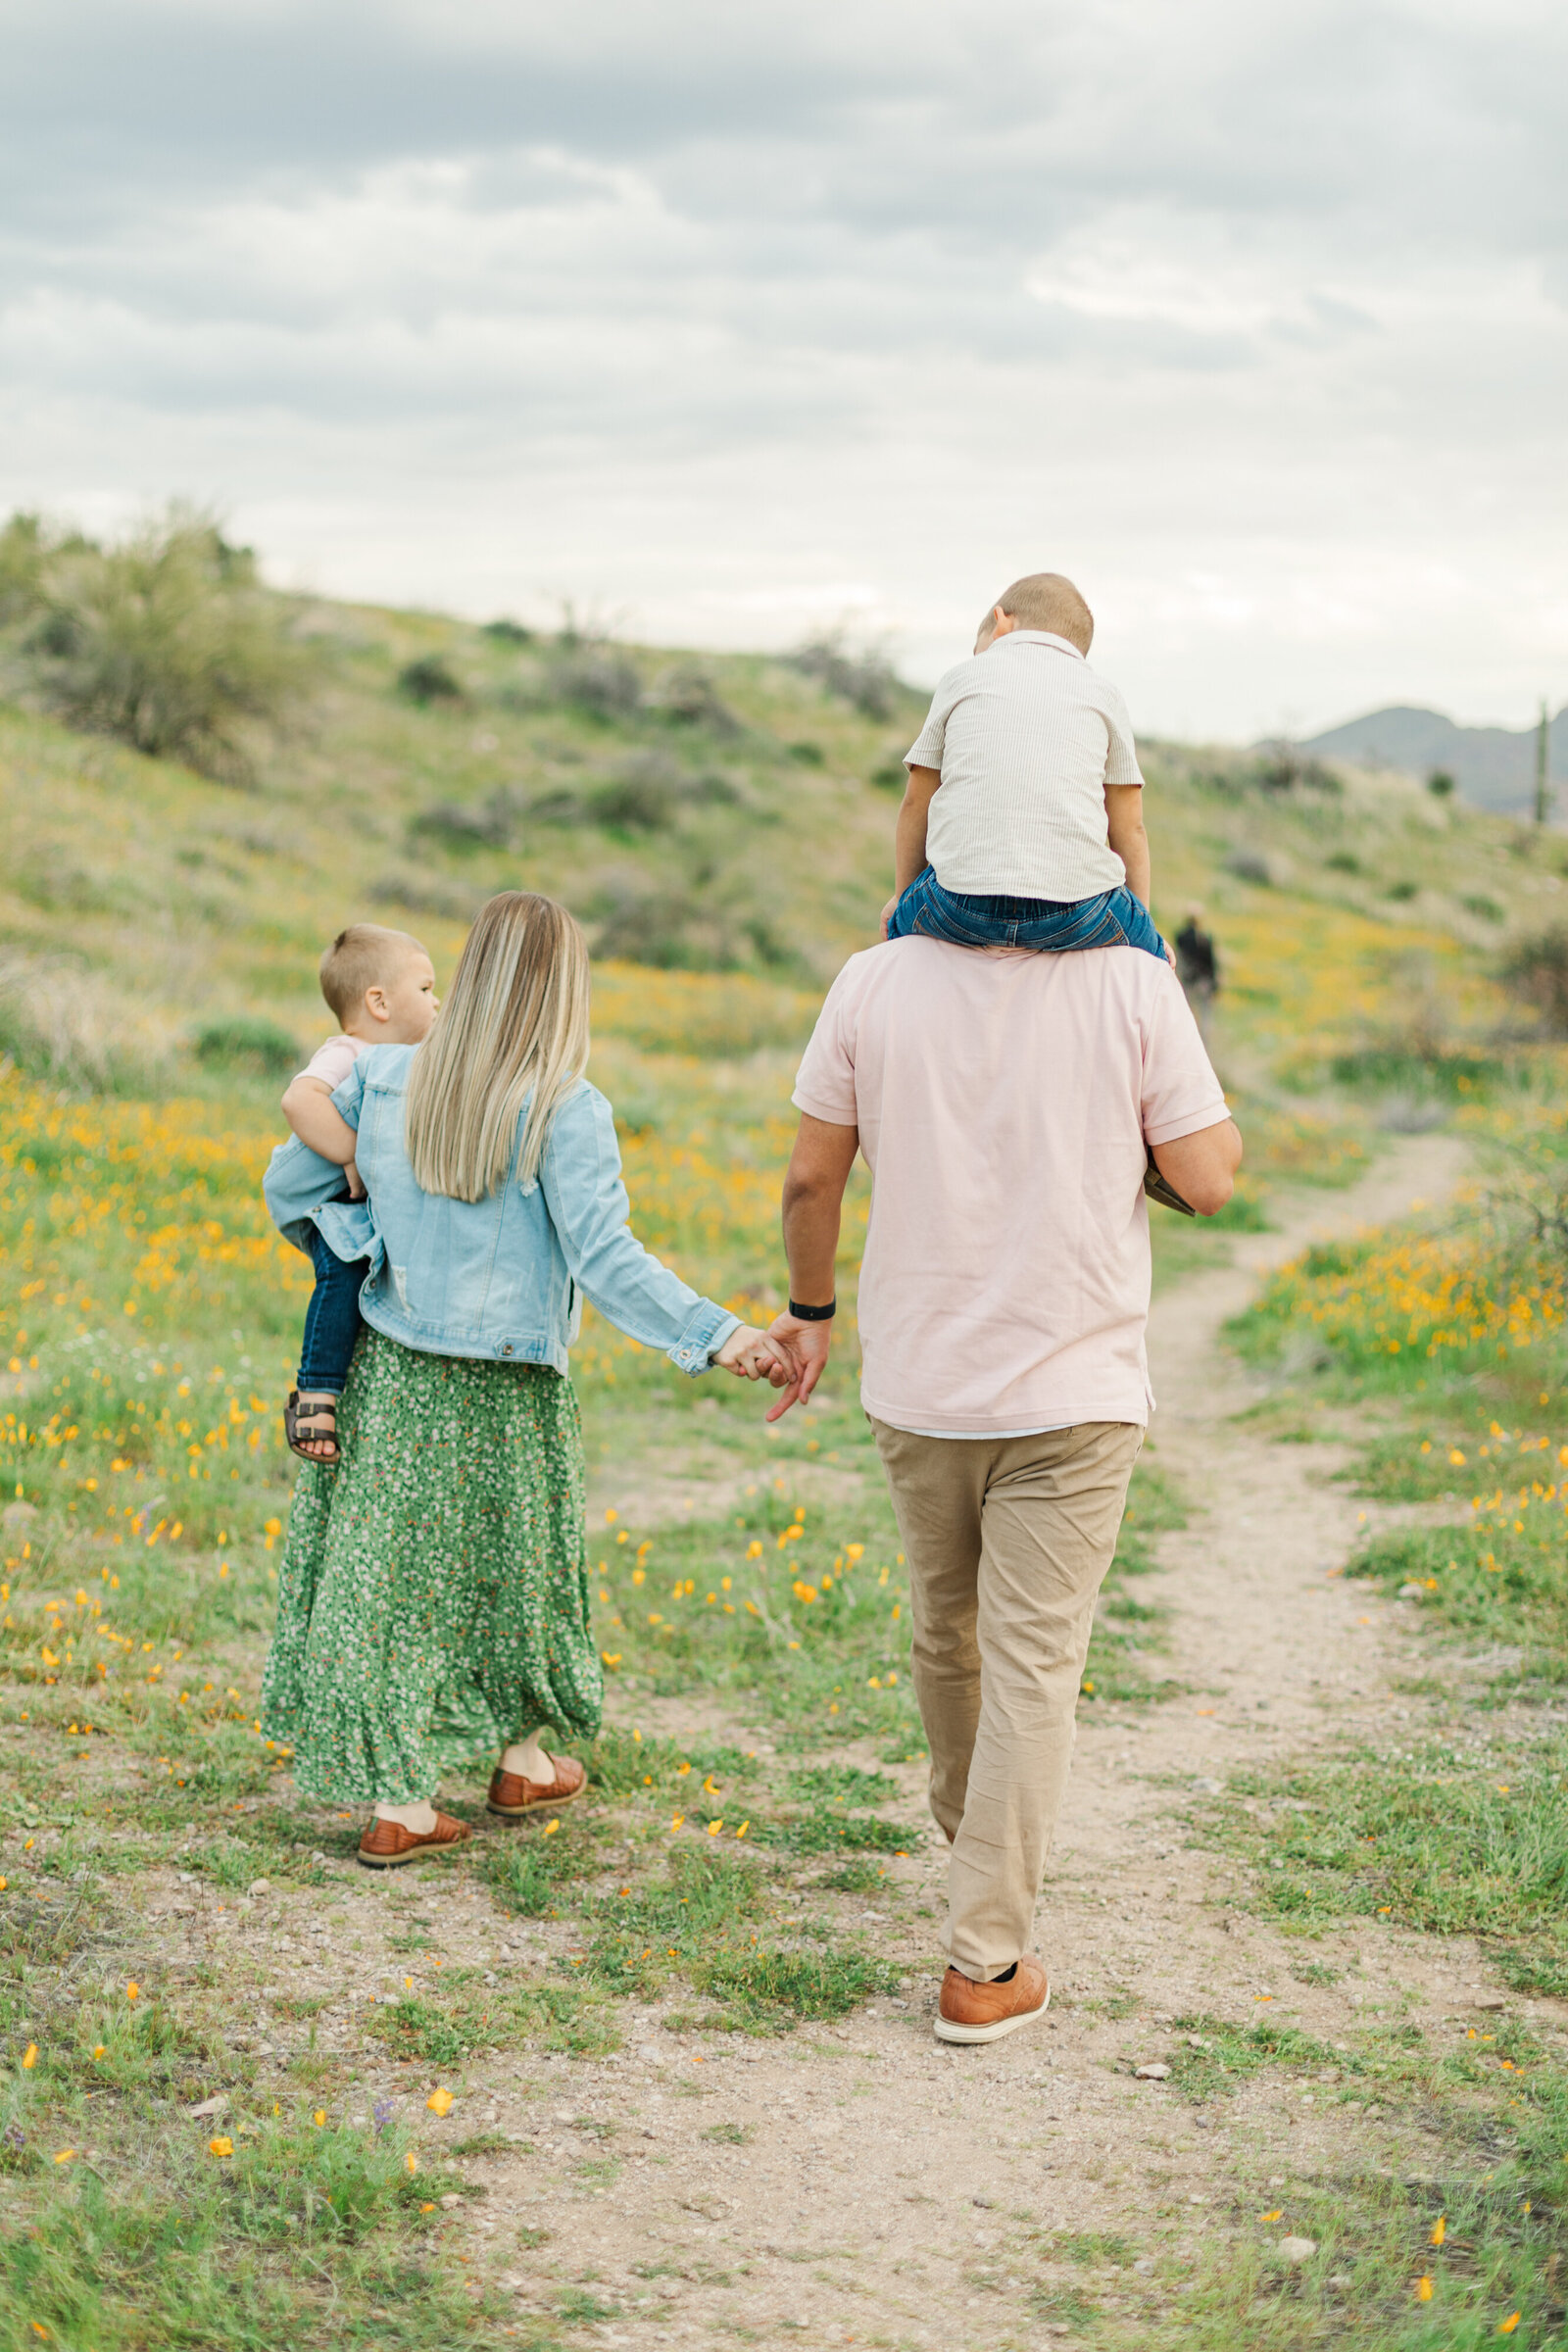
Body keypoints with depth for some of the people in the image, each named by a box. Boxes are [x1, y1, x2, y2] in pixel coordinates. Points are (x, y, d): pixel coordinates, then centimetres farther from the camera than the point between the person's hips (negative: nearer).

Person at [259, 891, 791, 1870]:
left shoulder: (386, 1077, -3)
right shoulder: (566, 1110, -17)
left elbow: (293, 1186, 5)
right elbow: (605, 1259, -23)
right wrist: (716, 1334, -26)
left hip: (391, 1368, 3)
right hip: (506, 1387, -3)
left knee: (397, 1564, 12)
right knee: (515, 1564, 16)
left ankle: (399, 1800, 15)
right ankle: (526, 1761, 35)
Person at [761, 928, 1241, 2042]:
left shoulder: (873, 981, -4)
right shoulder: (1135, 987, -10)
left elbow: (811, 1177, 1)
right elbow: (1209, 1180, -8)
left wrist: (810, 1306, 17)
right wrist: (1193, 1076, 11)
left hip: (919, 1386, 3)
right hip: (1073, 1395, -3)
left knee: (947, 1631, 22)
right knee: (1032, 1666, 1)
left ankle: (973, 1831, 47)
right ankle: (985, 1966, 2)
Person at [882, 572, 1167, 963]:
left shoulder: (960, 677, 16)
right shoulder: (1103, 695, 17)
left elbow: (916, 804, 19)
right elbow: (1129, 828, 15)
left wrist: (902, 895, 33)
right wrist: (1142, 926, 25)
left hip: (961, 905, 0)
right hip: (1075, 912, 0)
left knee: (900, 922, 33)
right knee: (1147, 951, 29)